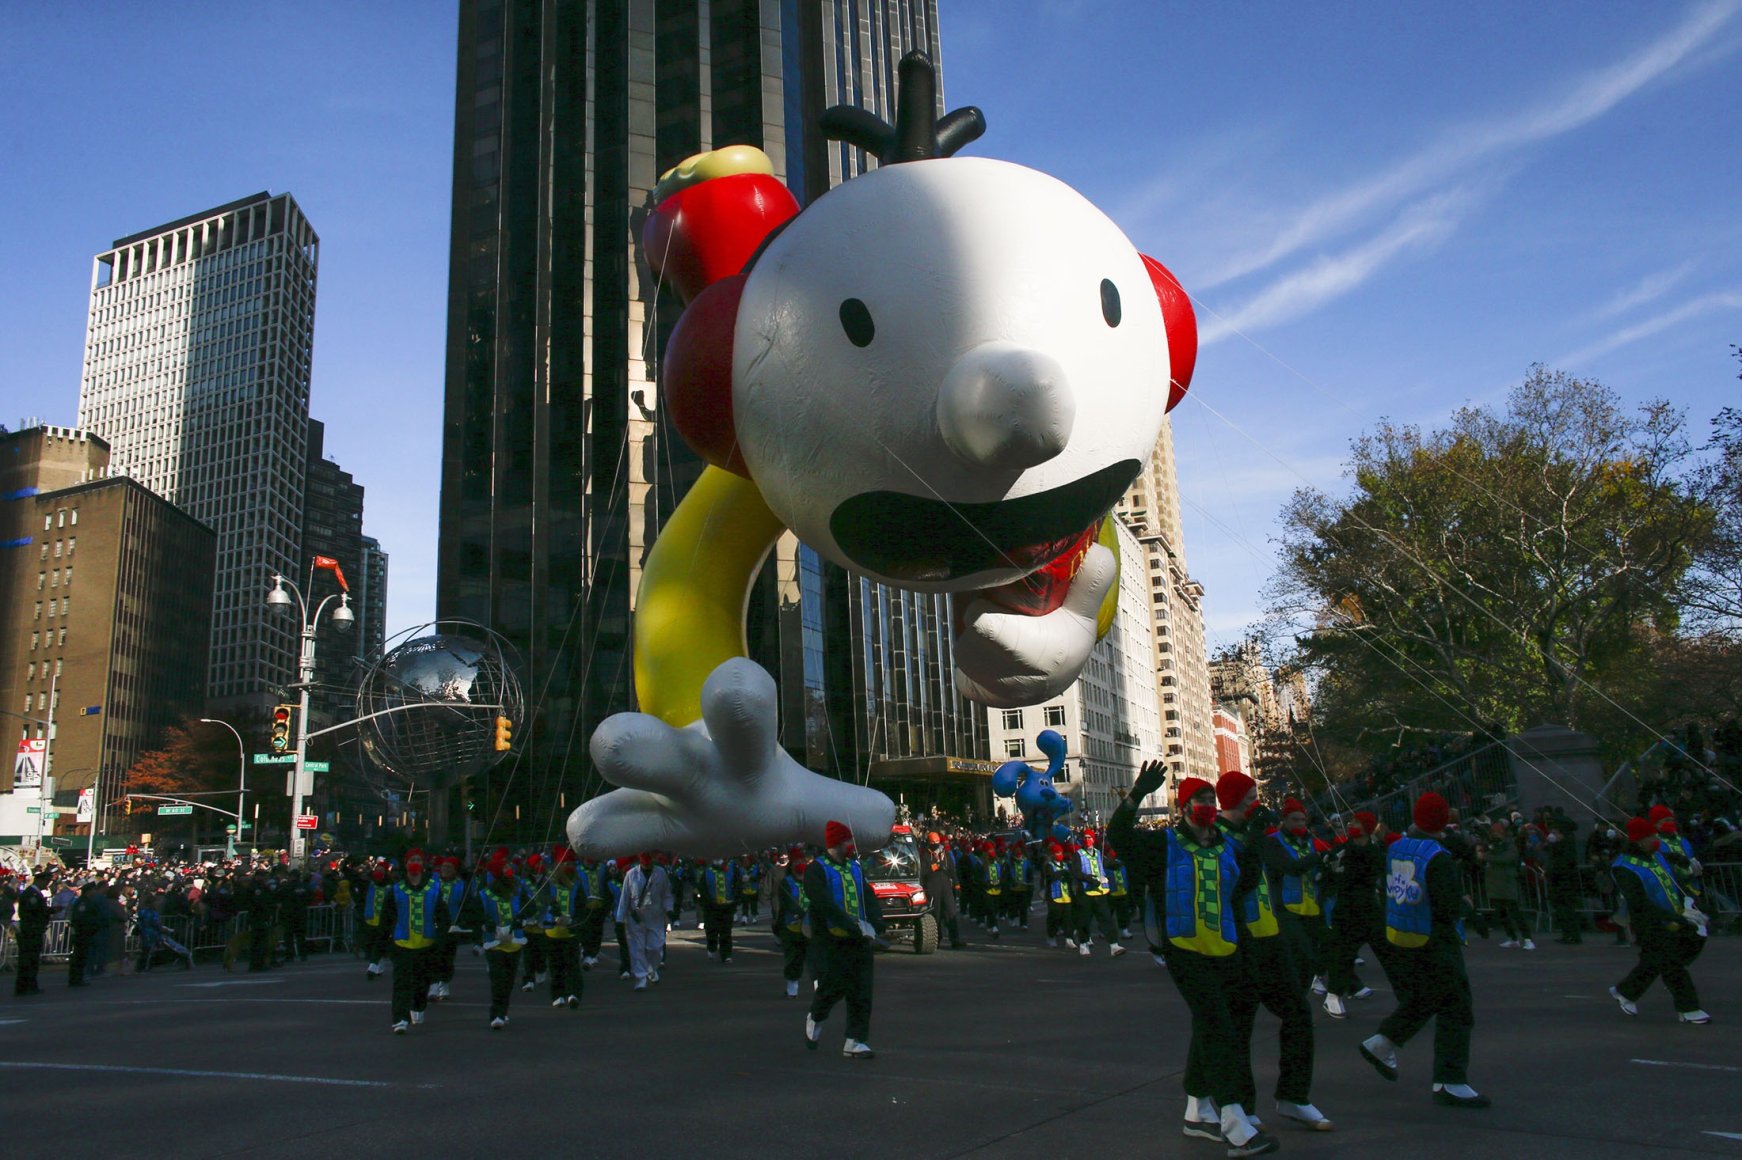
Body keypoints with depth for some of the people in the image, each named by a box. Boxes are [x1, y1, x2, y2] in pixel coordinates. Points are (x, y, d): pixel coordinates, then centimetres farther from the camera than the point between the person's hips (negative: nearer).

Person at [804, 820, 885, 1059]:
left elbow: (870, 898, 6)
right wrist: (856, 926, -25)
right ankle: (815, 1017, 30)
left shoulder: (856, 868, 15)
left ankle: (855, 1041, 7)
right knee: (833, 986, -1)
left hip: (859, 941, 5)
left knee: (861, 993, 1)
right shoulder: (816, 871, -6)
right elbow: (825, 905, -19)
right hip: (831, 942, -5)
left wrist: (874, 925, -15)